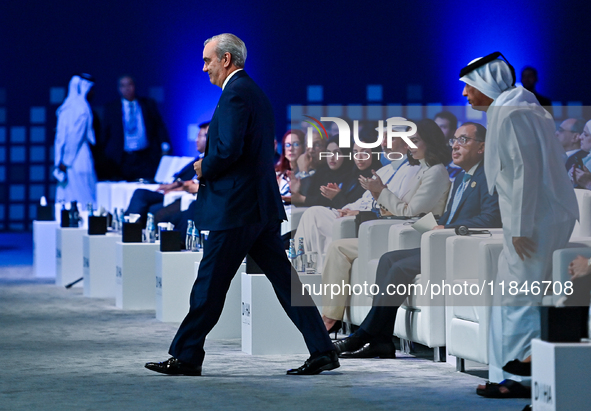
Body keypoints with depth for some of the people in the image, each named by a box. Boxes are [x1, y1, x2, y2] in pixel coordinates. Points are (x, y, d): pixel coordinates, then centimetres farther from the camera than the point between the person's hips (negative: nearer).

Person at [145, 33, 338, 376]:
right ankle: (322, 351, 4)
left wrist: (204, 169, -6)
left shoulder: (235, 93, -13)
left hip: (236, 207, -10)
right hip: (263, 206, 10)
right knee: (285, 280, 7)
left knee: (210, 284, -2)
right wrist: (211, 166, 15)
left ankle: (186, 357, 5)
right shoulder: (256, 92, 18)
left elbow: (229, 149, -24)